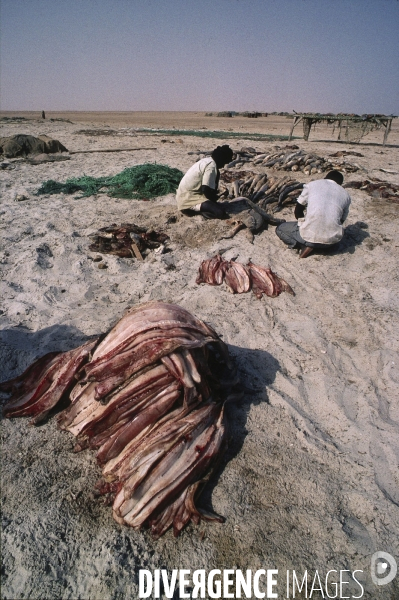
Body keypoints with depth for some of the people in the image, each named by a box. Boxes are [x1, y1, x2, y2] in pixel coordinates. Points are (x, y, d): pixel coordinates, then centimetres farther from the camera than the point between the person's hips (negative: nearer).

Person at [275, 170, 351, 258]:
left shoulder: (312, 185, 9)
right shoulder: (345, 195, 14)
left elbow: (298, 212, 12)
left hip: (310, 235, -3)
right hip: (332, 240, 3)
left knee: (280, 229, 22)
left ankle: (306, 245, -1)